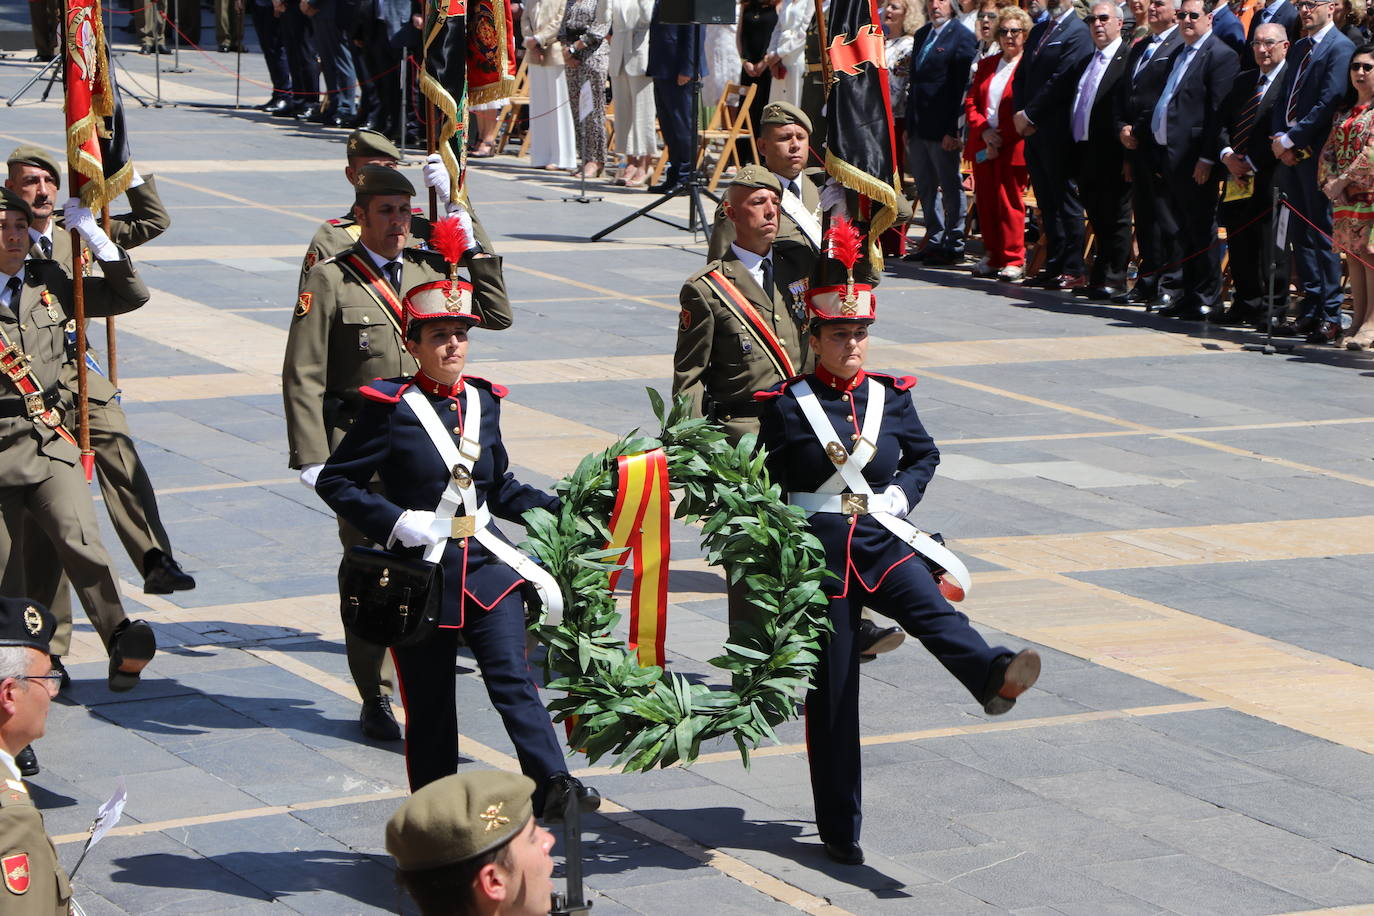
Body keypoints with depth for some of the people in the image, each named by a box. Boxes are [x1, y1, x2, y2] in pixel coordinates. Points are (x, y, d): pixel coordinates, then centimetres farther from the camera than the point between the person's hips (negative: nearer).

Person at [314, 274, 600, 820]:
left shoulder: (482, 401, 10)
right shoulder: (389, 408, -6)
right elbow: (334, 482, -5)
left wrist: (562, 508, 6)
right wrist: (396, 522, -17)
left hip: (488, 569, 4)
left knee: (512, 678, -12)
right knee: (430, 707, 5)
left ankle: (551, 786, -23)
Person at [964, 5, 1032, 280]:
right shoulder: (987, 65, 16)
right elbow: (971, 102, 12)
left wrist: (1002, 139, -13)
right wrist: (984, 131, -6)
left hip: (1012, 147, -6)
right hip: (982, 144, 6)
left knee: (1010, 203, -3)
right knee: (985, 203, 6)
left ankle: (1013, 260, 3)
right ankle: (993, 257, 14)